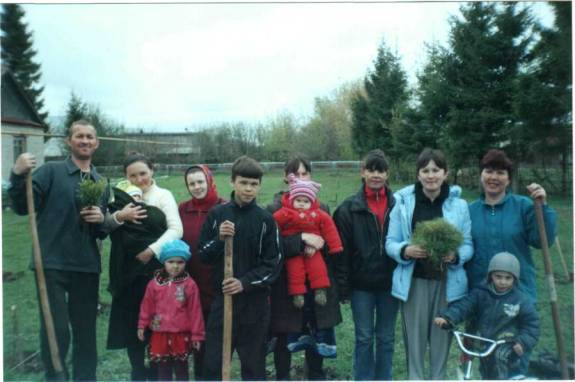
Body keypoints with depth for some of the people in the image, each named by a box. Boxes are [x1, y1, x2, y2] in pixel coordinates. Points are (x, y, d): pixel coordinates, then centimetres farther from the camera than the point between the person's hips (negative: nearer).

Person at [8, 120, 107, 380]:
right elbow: (22, 207, -10)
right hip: (52, 264, -4)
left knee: (86, 331, 11)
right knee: (56, 330, -2)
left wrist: (101, 220, -6)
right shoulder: (51, 171, -1)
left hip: (87, 267, 4)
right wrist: (18, 176, -26)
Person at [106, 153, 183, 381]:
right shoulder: (122, 197, 9)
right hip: (128, 270, 3)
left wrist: (151, 250, -16)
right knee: (130, 321, 9)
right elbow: (105, 224, 3)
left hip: (156, 268, -3)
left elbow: (176, 229, -8)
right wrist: (118, 216, -15)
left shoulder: (163, 195, 1)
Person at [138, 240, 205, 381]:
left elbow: (195, 311, -6)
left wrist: (196, 335, -4)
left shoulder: (189, 284, -8)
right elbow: (147, 306, 8)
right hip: (160, 334, 2)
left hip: (181, 335, -2)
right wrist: (142, 325, 9)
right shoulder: (154, 283, -1)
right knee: (163, 368, 12)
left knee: (181, 368, 11)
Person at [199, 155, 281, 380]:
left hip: (255, 301, -1)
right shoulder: (217, 214, -1)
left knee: (254, 363, 11)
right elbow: (203, 256, 3)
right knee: (213, 363, 6)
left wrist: (245, 283, -16)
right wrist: (220, 239, -15)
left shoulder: (266, 219, -4)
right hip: (222, 297, 1)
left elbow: (273, 264, -4)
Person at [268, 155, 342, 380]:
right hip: (285, 285, -3)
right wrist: (302, 239, -25)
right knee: (284, 337, 8)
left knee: (317, 336, 12)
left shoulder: (322, 209, 8)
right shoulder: (275, 209, -4)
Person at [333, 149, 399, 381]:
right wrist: (343, 288, -7)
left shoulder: (397, 206, 0)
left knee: (386, 338, 13)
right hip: (361, 284, -1)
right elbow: (341, 251, -5)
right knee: (364, 338, 9)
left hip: (389, 283, 2)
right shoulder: (349, 208, -5)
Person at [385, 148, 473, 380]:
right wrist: (405, 250, -20)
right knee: (414, 338, 5)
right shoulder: (403, 201, -1)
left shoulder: (459, 205, 1)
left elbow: (468, 245, 4)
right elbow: (390, 243, 1)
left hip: (447, 282, 1)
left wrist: (455, 256, -17)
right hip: (413, 281, -1)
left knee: (442, 337, 9)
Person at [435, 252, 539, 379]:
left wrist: (523, 342, -19)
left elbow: (531, 323, -3)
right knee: (488, 376, 12)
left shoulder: (520, 300, -8)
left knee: (499, 355, -33)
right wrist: (446, 317, -29)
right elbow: (464, 305, -13)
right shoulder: (481, 293, -4)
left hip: (507, 346, -3)